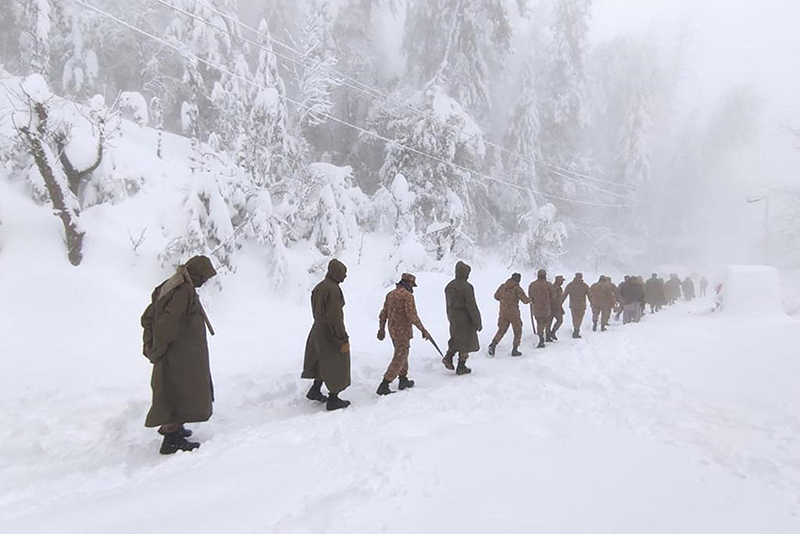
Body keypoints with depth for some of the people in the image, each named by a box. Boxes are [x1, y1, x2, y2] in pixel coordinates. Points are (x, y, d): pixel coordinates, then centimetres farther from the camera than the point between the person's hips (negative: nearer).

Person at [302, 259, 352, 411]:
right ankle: (333, 400, 18)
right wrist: (344, 339, -21)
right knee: (336, 366, 7)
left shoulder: (319, 287, 5)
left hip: (319, 330, 9)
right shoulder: (333, 290, -24)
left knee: (324, 361, 26)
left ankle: (315, 390, 33)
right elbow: (335, 317, -27)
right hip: (332, 334, -9)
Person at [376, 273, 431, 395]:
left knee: (402, 354, 23)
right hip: (403, 331, -8)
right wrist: (423, 330, -14)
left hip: (392, 330, 8)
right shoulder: (407, 295, -16)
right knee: (399, 359, -3)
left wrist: (381, 329, 23)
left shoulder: (390, 294, 9)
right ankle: (383, 386, -6)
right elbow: (412, 316, -22)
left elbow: (383, 314, 13)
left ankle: (403, 380, 33)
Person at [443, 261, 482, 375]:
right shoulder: (466, 287, -19)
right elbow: (472, 306, -19)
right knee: (465, 342, 5)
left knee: (456, 339, 22)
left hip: (453, 318, 7)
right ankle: (461, 367, 12)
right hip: (465, 319, -7)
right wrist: (478, 323, -12)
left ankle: (448, 357, 5)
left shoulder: (449, 286, 6)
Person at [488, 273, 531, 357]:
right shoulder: (517, 288, -13)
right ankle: (515, 350, 10)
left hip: (503, 313, 5)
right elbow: (525, 300, -13)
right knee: (518, 331, 12)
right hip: (513, 313, -4)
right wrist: (529, 300, 9)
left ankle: (493, 345, -5)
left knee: (501, 330, 15)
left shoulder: (503, 286, 2)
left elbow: (496, 296, 12)